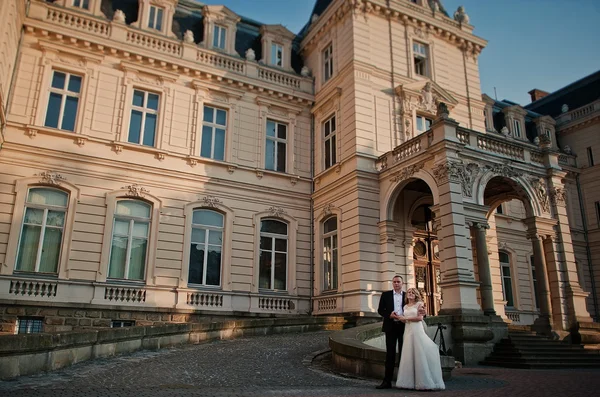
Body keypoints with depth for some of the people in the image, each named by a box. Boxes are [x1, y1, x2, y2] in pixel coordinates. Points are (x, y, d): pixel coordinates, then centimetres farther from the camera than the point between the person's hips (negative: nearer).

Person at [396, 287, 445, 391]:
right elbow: (404, 320, 16)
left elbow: (420, 317, -9)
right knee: (409, 355, 2)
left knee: (419, 354, -7)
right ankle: (409, 381, 5)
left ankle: (424, 381, -1)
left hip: (417, 330, -5)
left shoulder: (419, 304, 1)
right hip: (408, 331, 5)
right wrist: (399, 317, -5)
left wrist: (405, 318, -7)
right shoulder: (405, 306, 17)